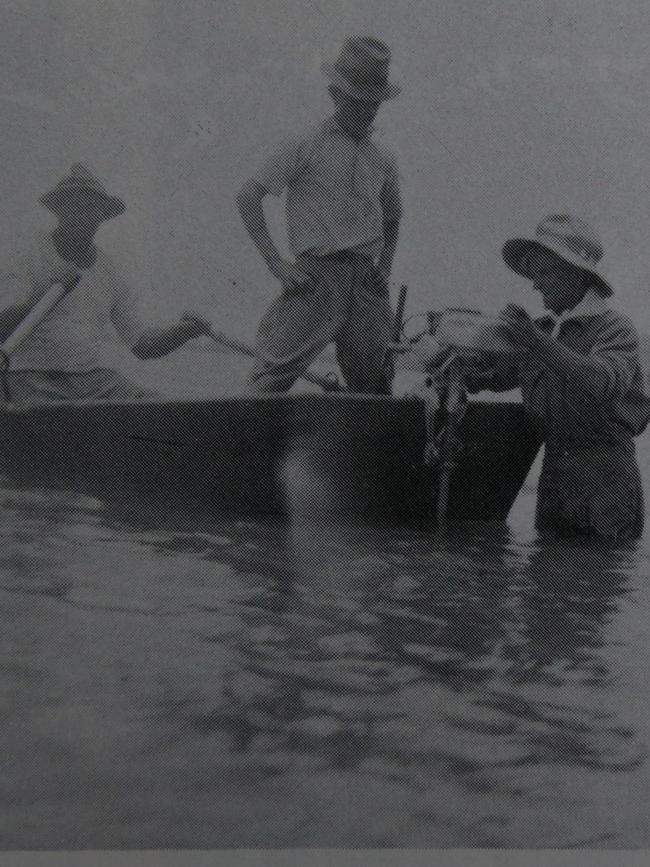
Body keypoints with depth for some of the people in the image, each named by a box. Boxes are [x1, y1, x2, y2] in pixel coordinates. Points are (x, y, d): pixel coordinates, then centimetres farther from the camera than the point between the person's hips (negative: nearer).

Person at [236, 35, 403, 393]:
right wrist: (277, 264, -9)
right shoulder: (306, 146, 2)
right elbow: (247, 197, -2)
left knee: (373, 389, 9)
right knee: (269, 381, -14)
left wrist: (384, 270, 15)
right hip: (318, 278, -5)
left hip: (366, 284, 5)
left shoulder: (382, 160, 17)